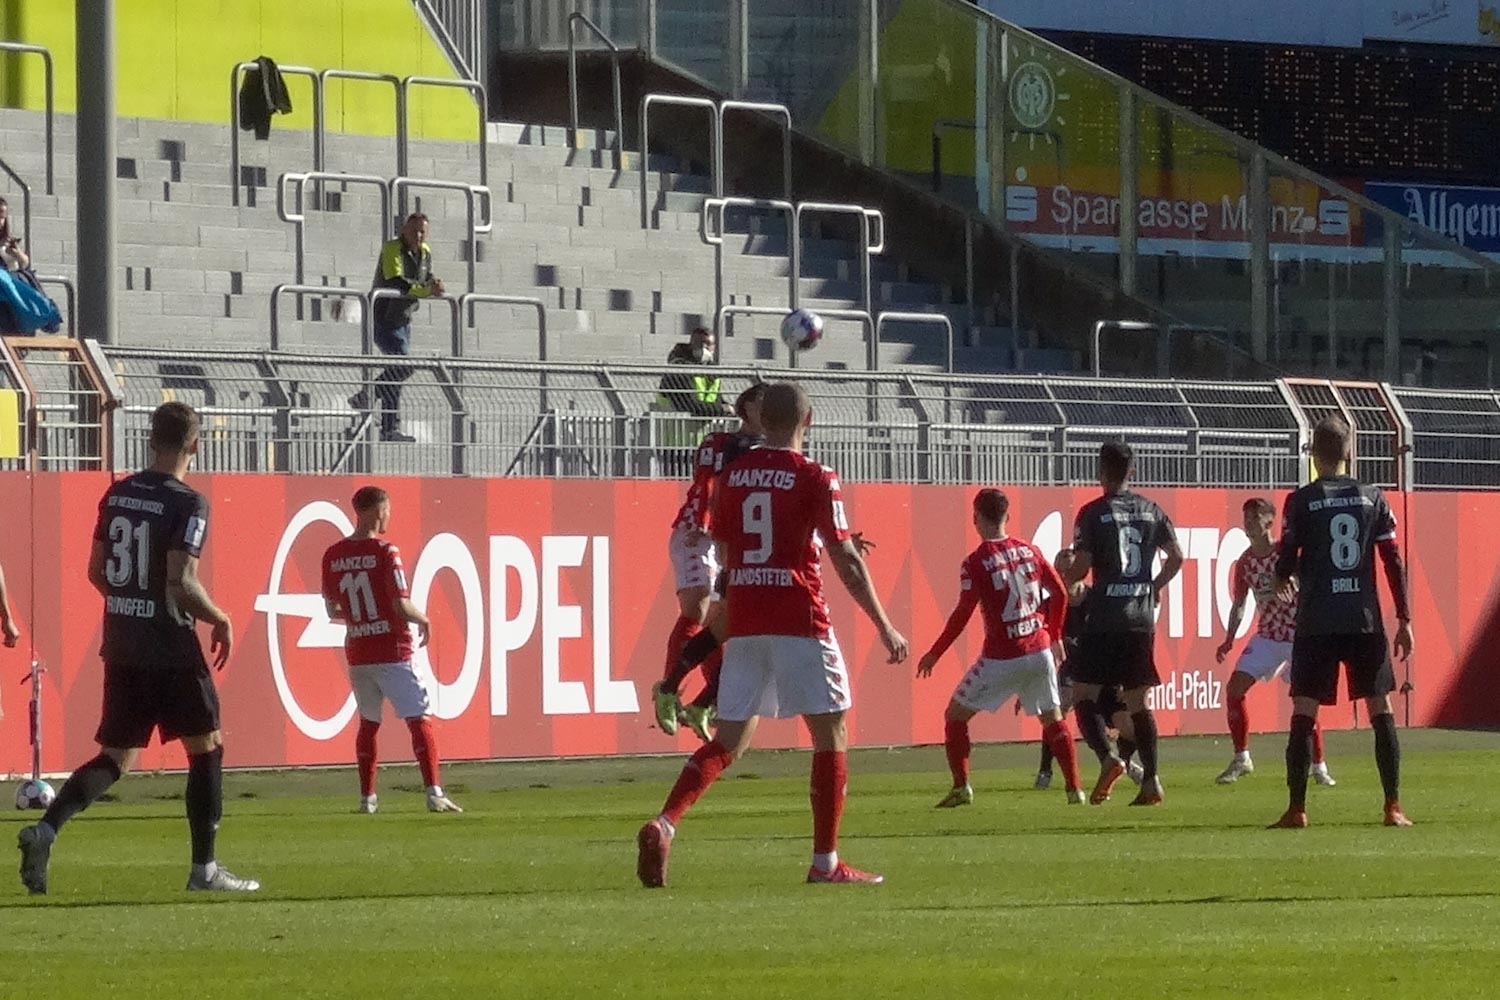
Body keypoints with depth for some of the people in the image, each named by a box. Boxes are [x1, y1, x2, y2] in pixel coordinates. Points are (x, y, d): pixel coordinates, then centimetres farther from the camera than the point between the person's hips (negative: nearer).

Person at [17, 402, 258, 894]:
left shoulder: (117, 494, 7)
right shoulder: (187, 504, -13)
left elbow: (96, 570, 13)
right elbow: (181, 582, -21)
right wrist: (220, 620, -5)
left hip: (121, 646, 6)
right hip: (171, 650, -6)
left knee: (116, 756, 12)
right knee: (207, 747, 8)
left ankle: (46, 828, -10)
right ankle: (204, 868, 9)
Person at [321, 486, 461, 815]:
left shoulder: (333, 556, 4)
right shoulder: (385, 552, -13)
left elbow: (333, 610, 10)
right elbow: (401, 606, -17)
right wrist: (424, 619, 3)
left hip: (357, 653, 5)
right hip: (392, 652, -5)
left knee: (368, 722, 18)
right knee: (420, 719, -4)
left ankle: (367, 797, 18)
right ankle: (434, 793, -13)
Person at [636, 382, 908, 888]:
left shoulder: (734, 475, 10)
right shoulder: (813, 478, -5)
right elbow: (845, 560, -8)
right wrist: (884, 627, -3)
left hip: (742, 621, 5)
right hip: (799, 621, -5)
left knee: (728, 741, 10)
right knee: (830, 733, 4)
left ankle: (663, 824, -11)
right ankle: (825, 861, 2)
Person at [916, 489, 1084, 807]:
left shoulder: (975, 563, -9)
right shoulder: (1029, 552, 5)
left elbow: (963, 614, -13)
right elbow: (1060, 593, 9)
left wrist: (935, 653, -3)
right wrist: (1055, 637, 23)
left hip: (1001, 658, -4)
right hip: (1039, 650, 4)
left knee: (955, 715, 9)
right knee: (1053, 719, 17)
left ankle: (961, 787, -1)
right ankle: (1074, 789, 10)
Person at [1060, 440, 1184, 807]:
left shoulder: (1093, 513, -5)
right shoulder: (1151, 511, 8)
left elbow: (1081, 566, -9)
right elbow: (1176, 557, 7)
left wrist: (1062, 582, 12)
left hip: (1104, 618, -5)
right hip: (1142, 618, 5)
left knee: (1085, 691, 3)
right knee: (1138, 701, 9)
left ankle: (1108, 758, -19)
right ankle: (1150, 779, -1)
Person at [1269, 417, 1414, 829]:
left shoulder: (1301, 502, -3)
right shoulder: (1373, 498, 4)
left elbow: (1285, 564, -2)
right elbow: (1394, 561, 3)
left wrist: (1285, 579, 23)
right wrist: (1404, 619, 7)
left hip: (1316, 624, -2)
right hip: (1366, 622, 2)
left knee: (1303, 714, 1)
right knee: (1381, 711, 6)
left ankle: (1297, 808, -4)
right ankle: (1394, 807, 2)